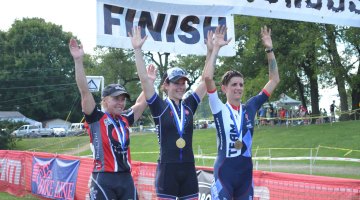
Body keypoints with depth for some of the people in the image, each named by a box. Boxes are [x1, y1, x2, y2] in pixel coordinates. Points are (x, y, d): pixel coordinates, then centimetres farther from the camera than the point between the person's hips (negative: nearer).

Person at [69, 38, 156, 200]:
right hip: (103, 180, -6)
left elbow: (141, 103, 28)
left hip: (126, 179, 6)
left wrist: (149, 82, 26)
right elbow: (84, 91, -13)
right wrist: (78, 61, -20)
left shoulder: (125, 119, 13)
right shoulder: (96, 118, -3)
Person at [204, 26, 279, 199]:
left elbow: (274, 80, 8)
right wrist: (216, 48, -14)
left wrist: (269, 50, 3)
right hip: (224, 173, -4)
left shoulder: (250, 108, 7)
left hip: (246, 173, 5)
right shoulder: (219, 109, -3)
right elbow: (208, 77, -18)